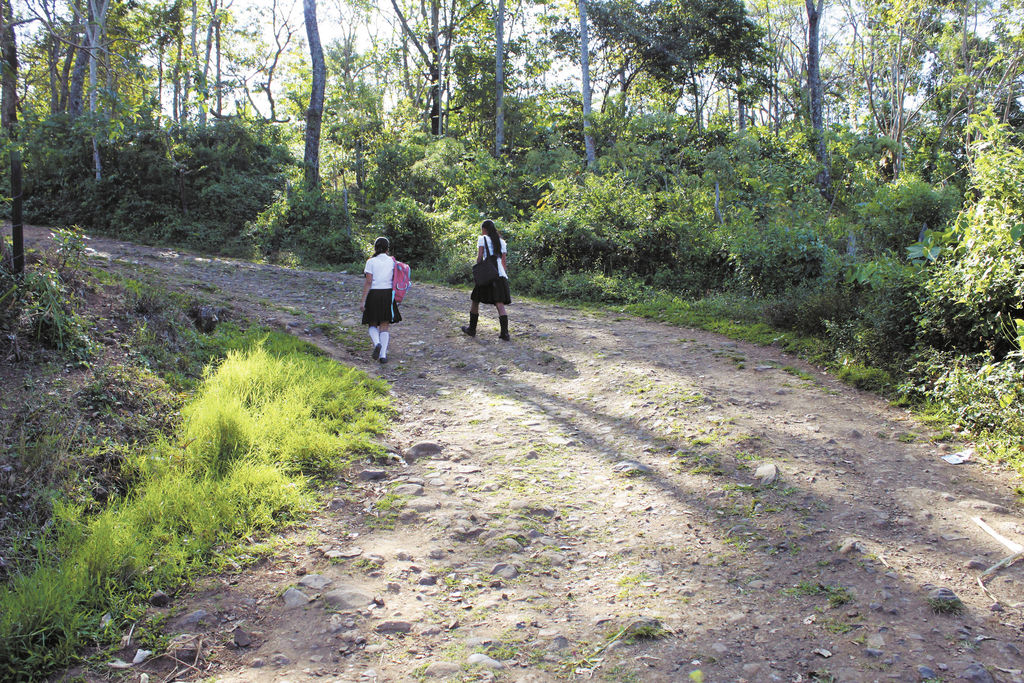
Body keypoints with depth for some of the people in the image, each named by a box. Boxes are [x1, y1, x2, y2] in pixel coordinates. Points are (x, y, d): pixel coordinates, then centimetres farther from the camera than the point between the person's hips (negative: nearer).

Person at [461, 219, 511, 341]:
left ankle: (472, 329, 22)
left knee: (475, 301, 13)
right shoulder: (501, 242, 17)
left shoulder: (482, 239, 3)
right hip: (501, 275, 4)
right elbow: (504, 261, 14)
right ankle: (505, 333, -15)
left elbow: (480, 257, -6)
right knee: (500, 303, -3)